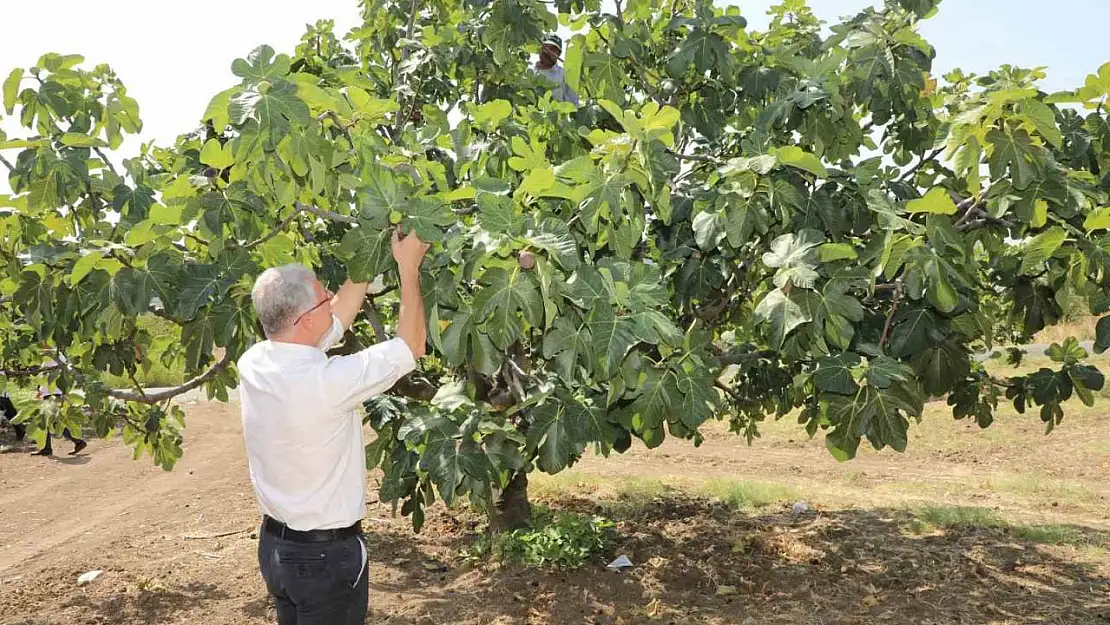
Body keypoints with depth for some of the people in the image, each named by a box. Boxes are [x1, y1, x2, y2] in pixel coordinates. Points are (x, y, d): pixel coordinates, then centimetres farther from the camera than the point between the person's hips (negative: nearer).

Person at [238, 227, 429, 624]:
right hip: (327, 553, -7)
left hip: (274, 544, 7)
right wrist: (408, 267, -7)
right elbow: (412, 344, -16)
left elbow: (337, 318, 5)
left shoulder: (253, 364, -8)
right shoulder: (326, 381, -29)